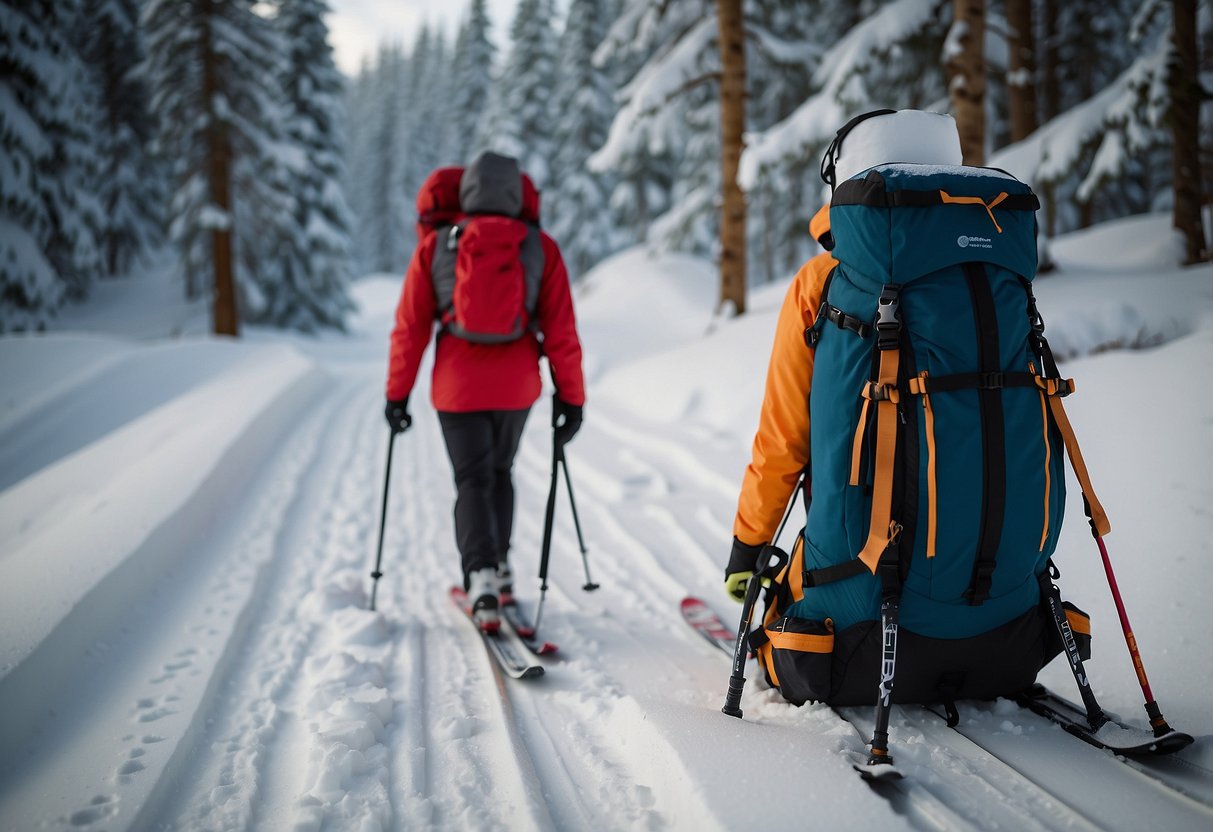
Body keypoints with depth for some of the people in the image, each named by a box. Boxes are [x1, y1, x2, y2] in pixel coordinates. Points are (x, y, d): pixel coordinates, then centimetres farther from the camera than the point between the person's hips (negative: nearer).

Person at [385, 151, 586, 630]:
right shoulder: (540, 249, -5)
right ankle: (499, 564, 29)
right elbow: (561, 331, -5)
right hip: (517, 387, 2)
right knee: (499, 473, 22)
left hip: (457, 387, -1)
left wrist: (397, 393, 6)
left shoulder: (434, 246, -6)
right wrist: (570, 395, 3)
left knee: (473, 480, 6)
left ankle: (481, 573, -13)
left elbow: (410, 328, -3)